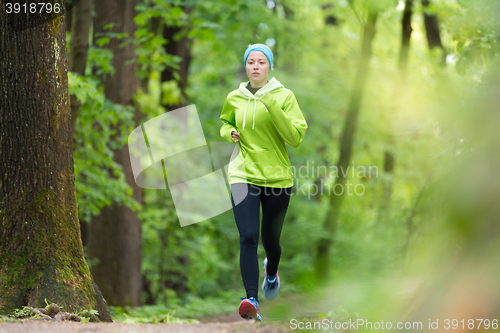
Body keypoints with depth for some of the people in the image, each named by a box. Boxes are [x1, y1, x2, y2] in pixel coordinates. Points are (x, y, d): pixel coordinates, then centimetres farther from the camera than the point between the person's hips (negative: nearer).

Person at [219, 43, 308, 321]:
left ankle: (271, 270, 48)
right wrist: (229, 133, 2)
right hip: (243, 175, 1)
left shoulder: (284, 97, -3)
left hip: (277, 177, 0)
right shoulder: (234, 98, 5)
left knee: (270, 241, 12)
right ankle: (251, 300, -21)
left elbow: (296, 137, -11)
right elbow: (225, 122, 26)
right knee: (248, 237, -17)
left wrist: (273, 108, -22)